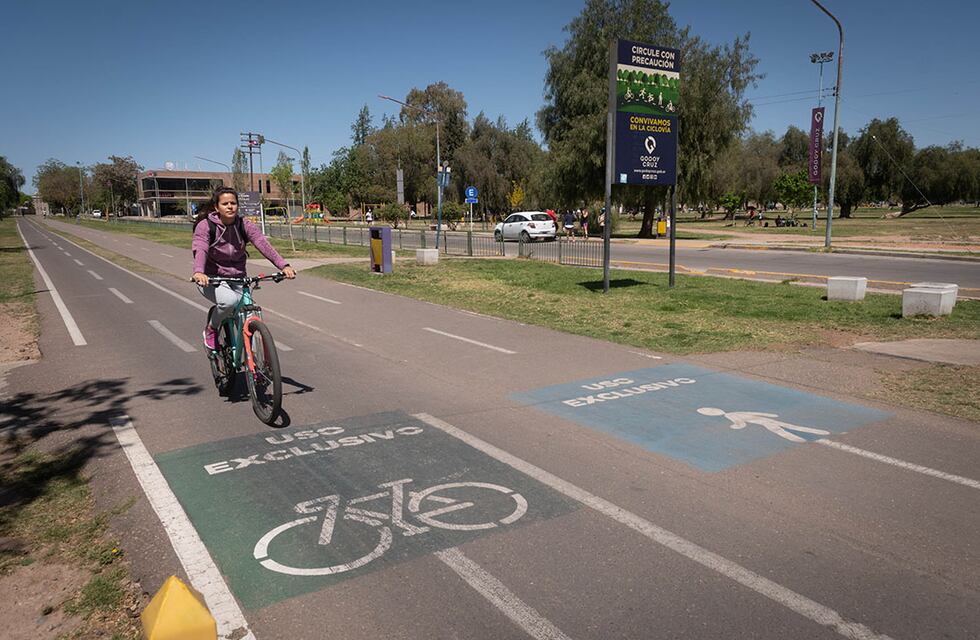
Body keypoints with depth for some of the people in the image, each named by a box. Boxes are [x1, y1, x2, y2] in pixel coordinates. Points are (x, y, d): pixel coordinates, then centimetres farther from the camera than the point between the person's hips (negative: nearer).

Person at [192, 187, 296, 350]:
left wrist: (283, 265, -35)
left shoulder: (245, 225, -4)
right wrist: (198, 272, -50)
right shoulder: (205, 225, -12)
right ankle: (210, 329, -2)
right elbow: (200, 249, -28)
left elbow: (263, 244, -19)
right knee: (229, 300, -33)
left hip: (237, 278, 3)